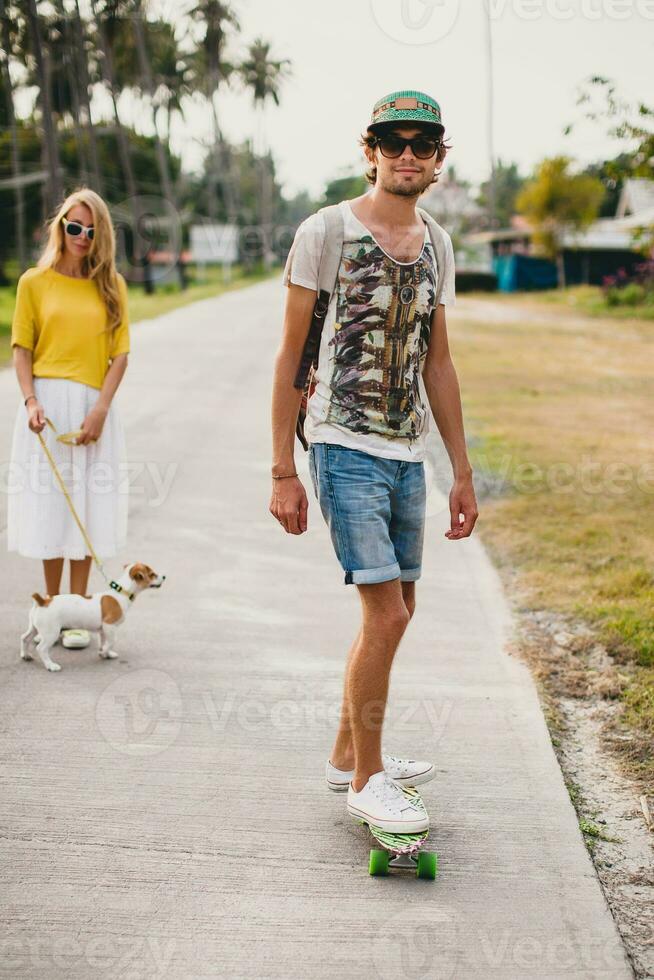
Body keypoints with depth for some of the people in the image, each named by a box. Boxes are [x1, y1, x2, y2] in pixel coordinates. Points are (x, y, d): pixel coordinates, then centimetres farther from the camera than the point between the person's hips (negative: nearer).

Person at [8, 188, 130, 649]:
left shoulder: (111, 285, 7)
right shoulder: (35, 281, 6)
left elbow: (120, 353, 3)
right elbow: (22, 349, 5)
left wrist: (101, 408, -8)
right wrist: (30, 401, -10)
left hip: (92, 406, 1)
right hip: (48, 403, 0)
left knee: (85, 507, 2)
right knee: (49, 504, 3)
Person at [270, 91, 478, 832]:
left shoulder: (435, 245, 11)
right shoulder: (323, 233, -6)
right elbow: (290, 356, -5)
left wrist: (462, 472, 15)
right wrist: (282, 471, -8)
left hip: (407, 452, 7)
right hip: (345, 448, -7)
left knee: (395, 610, 13)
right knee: (385, 614, -11)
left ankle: (349, 754, 31)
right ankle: (365, 780, 7)